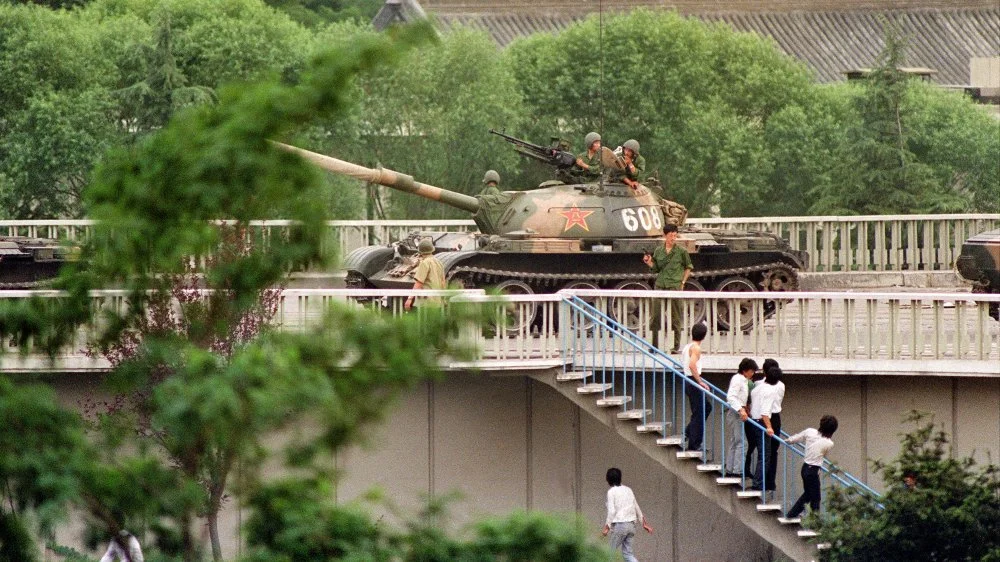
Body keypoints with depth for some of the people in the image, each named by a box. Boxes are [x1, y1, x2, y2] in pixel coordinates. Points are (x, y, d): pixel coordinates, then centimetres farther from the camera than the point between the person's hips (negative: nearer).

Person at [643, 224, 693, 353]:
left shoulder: (681, 251, 0)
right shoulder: (658, 250, 8)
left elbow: (688, 268, 10)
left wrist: (683, 281, 1)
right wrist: (649, 263, -2)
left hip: (675, 285, -3)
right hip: (660, 286, 3)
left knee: (675, 317, 0)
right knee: (655, 315, 0)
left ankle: (676, 346, 6)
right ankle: (654, 345, 7)